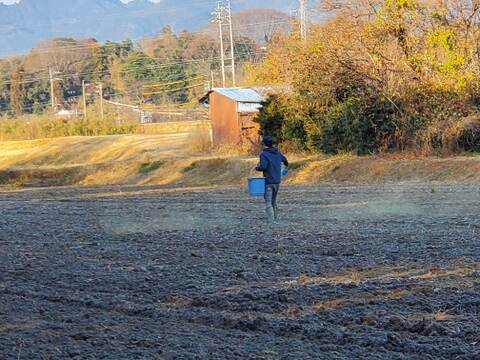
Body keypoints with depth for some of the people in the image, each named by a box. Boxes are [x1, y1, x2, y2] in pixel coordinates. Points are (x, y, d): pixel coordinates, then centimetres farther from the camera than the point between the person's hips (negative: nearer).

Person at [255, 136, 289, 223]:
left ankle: (271, 221, -14)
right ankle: (275, 219, 17)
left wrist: (257, 168, 0)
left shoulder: (263, 154, -12)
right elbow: (285, 160, 26)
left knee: (268, 202, -4)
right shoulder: (277, 153, 8)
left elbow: (263, 167, -22)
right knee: (274, 201, 18)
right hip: (277, 181, 6)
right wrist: (286, 164, 50)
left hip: (269, 181, -6)